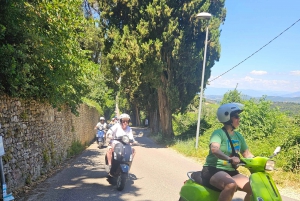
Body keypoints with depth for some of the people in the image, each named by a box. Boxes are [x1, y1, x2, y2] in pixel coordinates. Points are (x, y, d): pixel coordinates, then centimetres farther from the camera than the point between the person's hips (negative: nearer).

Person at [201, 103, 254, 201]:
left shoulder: (238, 136, 11)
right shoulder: (218, 133, -12)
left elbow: (247, 154, 16)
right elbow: (214, 149, -31)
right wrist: (230, 159, -47)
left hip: (230, 171, 8)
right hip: (213, 170, -7)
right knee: (231, 185, -35)